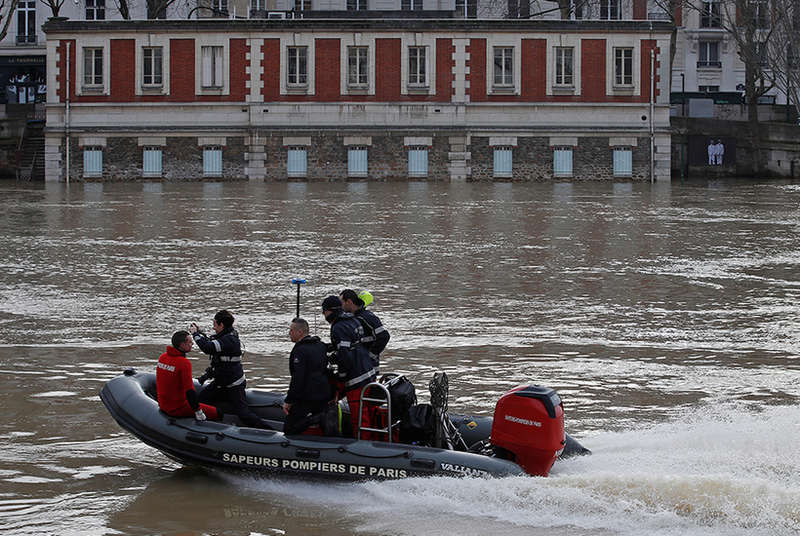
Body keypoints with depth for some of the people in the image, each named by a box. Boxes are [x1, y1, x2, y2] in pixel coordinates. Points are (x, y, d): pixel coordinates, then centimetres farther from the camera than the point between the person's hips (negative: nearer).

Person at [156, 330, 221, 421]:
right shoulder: (184, 363, -22)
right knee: (217, 413, -5)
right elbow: (189, 390, -25)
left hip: (163, 406, 9)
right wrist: (198, 411, -17)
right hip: (178, 409, -9)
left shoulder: (162, 357, 4)